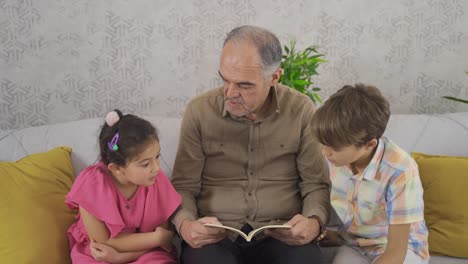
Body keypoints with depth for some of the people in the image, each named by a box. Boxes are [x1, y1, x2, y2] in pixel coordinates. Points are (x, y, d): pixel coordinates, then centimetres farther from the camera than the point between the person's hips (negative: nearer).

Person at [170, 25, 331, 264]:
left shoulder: (301, 110, 0)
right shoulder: (199, 110, -1)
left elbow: (315, 183, 7)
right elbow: (184, 186, 4)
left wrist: (314, 221, -13)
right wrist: (185, 224, -16)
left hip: (281, 235, 2)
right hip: (213, 235, -1)